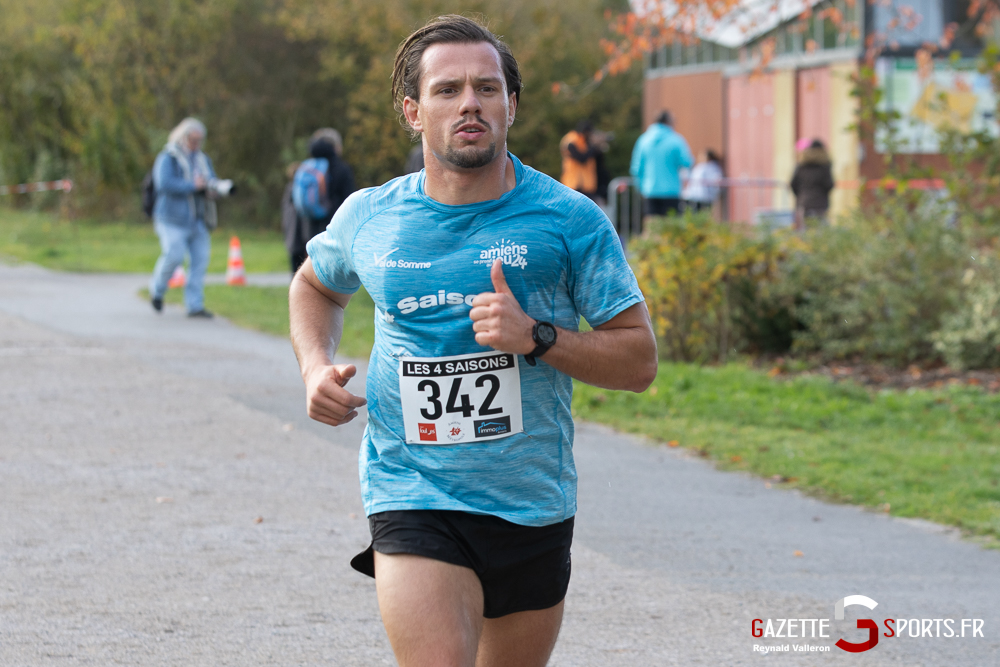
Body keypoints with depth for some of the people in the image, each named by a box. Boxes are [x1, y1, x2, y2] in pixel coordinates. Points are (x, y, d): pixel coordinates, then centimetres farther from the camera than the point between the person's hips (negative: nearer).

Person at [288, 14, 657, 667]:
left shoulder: (571, 220, -5)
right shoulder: (368, 218, 1)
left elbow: (639, 360, -4)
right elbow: (316, 284, 24)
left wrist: (536, 338, -20)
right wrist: (316, 364, 5)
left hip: (534, 507, 1)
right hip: (412, 502, -1)